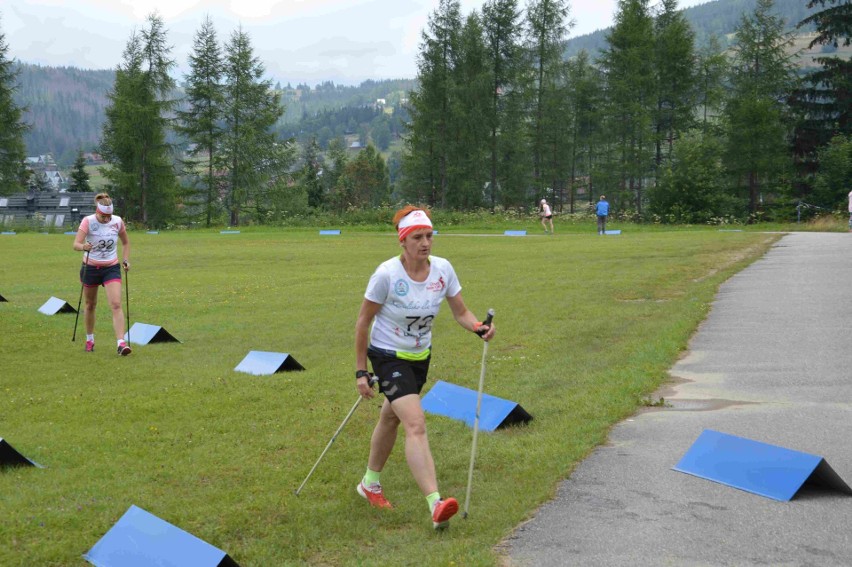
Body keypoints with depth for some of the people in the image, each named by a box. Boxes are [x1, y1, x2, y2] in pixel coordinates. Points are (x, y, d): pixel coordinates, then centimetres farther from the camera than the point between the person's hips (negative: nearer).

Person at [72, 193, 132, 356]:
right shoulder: (88, 221, -14)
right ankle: (89, 340, 34)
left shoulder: (118, 221, -5)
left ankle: (121, 343, -20)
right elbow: (76, 244, -23)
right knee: (90, 305, 13)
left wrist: (126, 260, 0)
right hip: (90, 268, -1)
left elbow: (125, 242, 12)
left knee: (116, 305, -15)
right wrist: (83, 247, -45)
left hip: (111, 268, 1)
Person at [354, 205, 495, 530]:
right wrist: (361, 371, -12)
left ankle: (370, 483, 43)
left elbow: (460, 313, 0)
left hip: (421, 356, 6)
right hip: (388, 357, -6)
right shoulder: (387, 274, -21)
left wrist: (478, 328, -23)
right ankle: (435, 504, -31)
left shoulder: (442, 269, -9)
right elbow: (363, 321, -12)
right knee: (416, 424, -22)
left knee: (391, 418, 22)